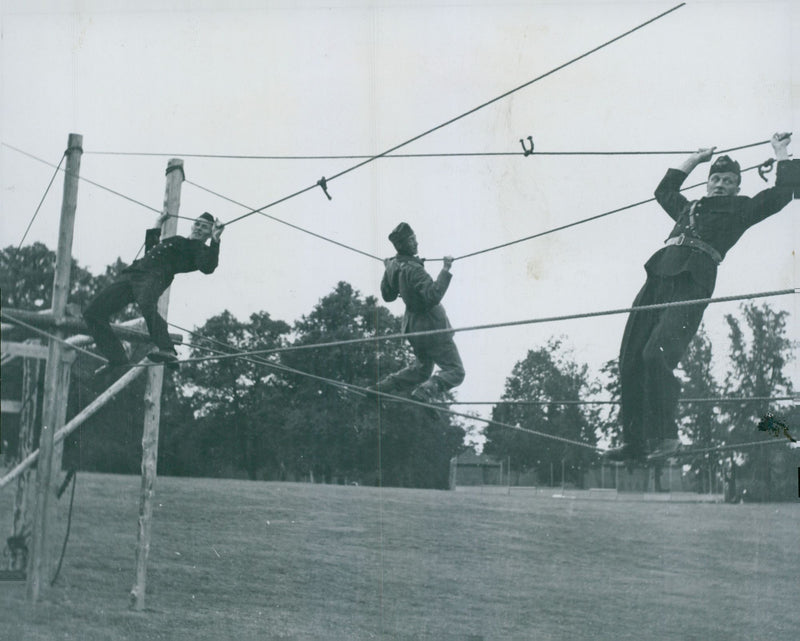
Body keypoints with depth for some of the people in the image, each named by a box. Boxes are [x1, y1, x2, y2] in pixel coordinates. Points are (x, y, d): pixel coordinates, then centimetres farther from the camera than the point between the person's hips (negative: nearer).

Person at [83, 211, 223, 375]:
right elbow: (150, 250, 45)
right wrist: (157, 228, 44)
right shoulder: (177, 240, 34)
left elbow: (207, 267, -13)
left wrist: (215, 240, -16)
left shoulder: (200, 249, 9)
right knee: (92, 311, -1)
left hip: (155, 276, -8)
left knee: (147, 306, -44)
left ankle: (167, 351, -44)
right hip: (131, 274, 8)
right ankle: (116, 358, 0)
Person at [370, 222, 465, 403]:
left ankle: (380, 388, 18)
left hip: (412, 325, 9)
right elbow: (433, 296, -37)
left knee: (421, 370, 26)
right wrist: (446, 270, -35)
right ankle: (423, 393, -24)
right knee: (455, 371, -2)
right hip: (431, 327, -9)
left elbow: (387, 296, 14)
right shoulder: (413, 270, -27)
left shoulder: (392, 266, 0)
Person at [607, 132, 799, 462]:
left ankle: (665, 437, -19)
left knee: (657, 354, -26)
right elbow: (664, 190, 50)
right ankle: (635, 442, 1)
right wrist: (695, 159, 51)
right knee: (630, 359, -4)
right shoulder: (690, 207, 32)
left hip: (691, 284, -6)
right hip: (657, 280, 6)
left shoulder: (741, 209, 18)